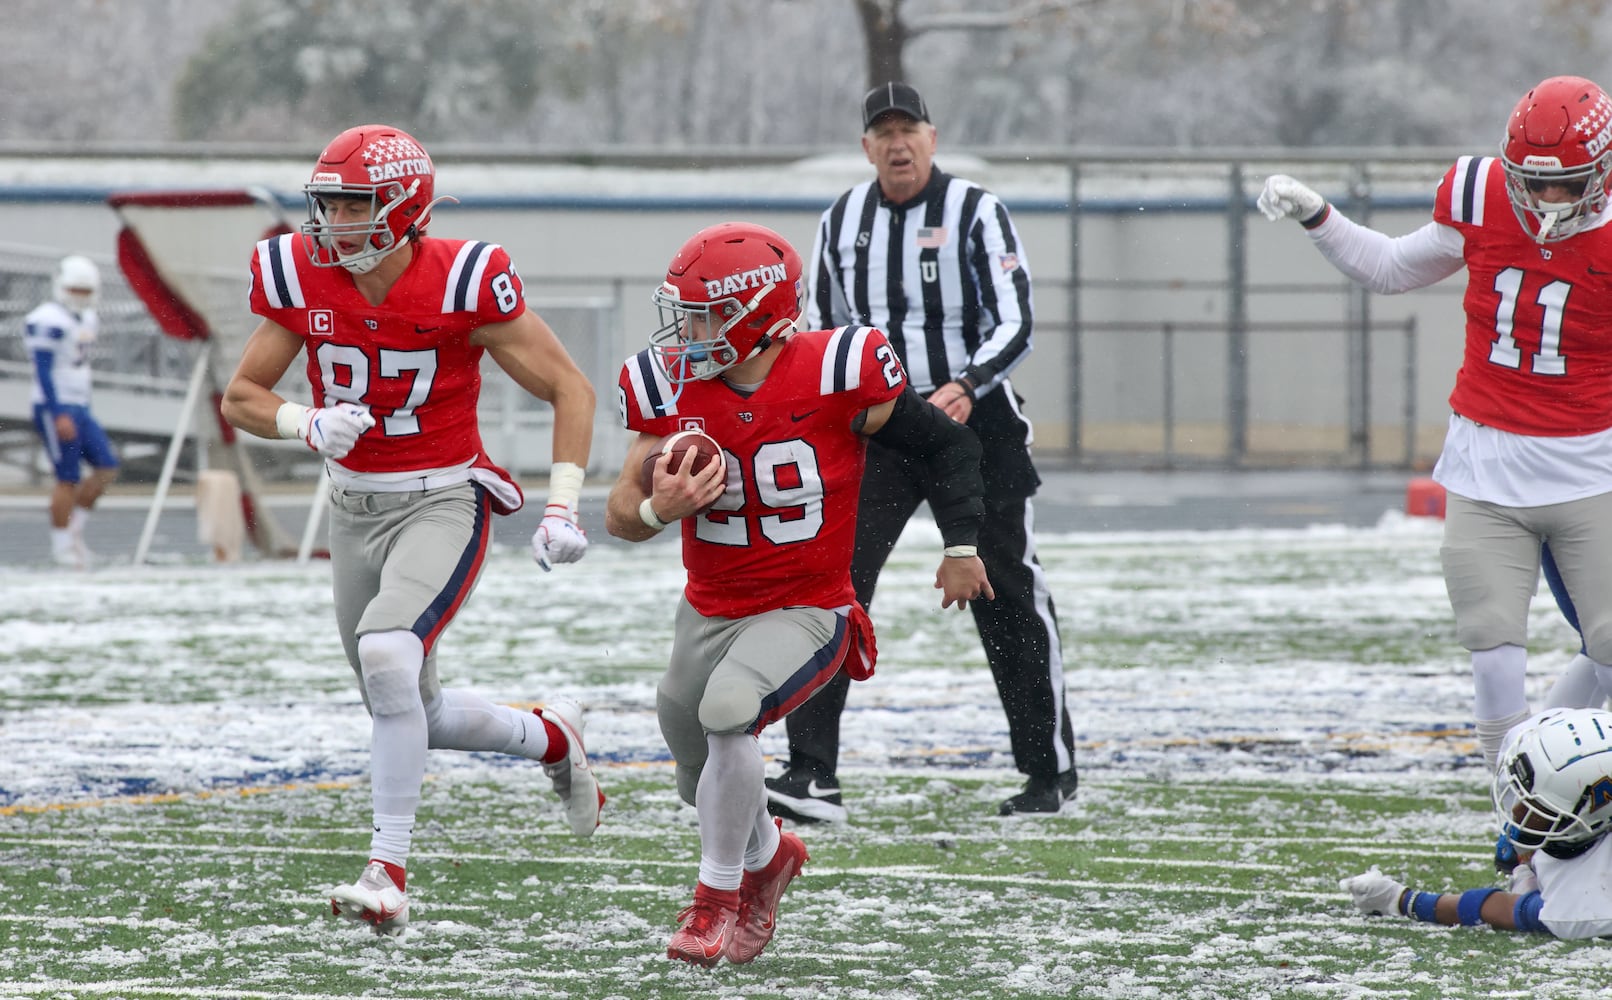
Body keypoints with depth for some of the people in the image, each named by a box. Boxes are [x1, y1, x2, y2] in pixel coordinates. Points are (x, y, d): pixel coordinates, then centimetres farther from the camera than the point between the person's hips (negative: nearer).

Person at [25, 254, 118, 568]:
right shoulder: (49, 322, -15)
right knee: (68, 478, -7)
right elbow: (44, 372, -19)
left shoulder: (87, 319, 14)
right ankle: (61, 545, 1)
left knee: (106, 468, 3)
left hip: (78, 408, 9)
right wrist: (59, 415, -23)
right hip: (55, 409, -9)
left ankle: (73, 527, 14)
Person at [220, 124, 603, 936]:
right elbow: (240, 397, 4)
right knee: (409, 714, 13)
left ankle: (387, 873, -24)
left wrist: (562, 509, -16)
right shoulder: (300, 278, -5)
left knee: (388, 656, -30)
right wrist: (310, 426, -16)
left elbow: (570, 391, -8)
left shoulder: (461, 283, -17)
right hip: (355, 509, 6)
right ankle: (550, 738, 42)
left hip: (442, 503, -6)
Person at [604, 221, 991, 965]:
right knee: (704, 783, 13)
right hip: (710, 610, 5)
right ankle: (767, 855, 49)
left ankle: (719, 895, -15)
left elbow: (947, 446, -5)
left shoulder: (831, 374, -18)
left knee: (726, 709, -32)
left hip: (808, 611, -5)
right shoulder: (673, 389, -7)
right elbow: (619, 516, -3)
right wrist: (656, 511, -25)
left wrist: (961, 545, -8)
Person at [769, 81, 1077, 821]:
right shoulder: (841, 221, 7)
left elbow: (1015, 322, -12)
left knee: (1006, 596, 4)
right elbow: (819, 327, 17)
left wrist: (966, 386, -28)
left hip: (974, 424, -3)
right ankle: (812, 775, -17)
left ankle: (1052, 772, 19)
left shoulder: (975, 212, -6)